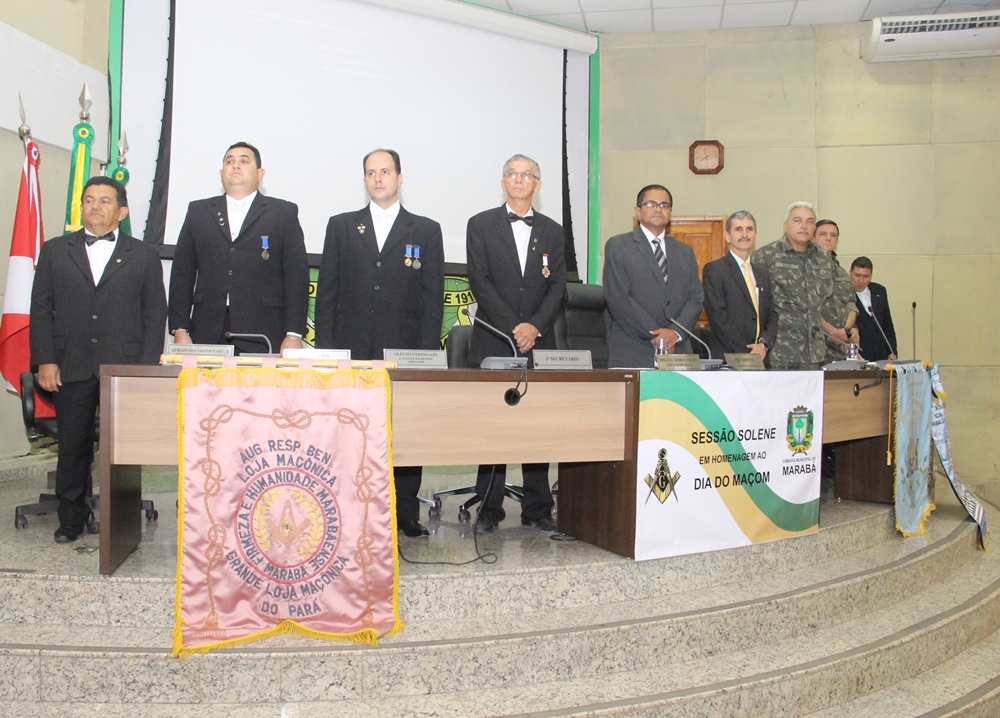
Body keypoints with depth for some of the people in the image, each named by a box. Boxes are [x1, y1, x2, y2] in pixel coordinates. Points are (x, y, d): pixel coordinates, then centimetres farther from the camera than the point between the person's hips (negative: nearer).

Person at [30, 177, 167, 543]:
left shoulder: (144, 256, 9)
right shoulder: (55, 251, 14)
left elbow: (155, 314, 5)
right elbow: (41, 309, 10)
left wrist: (147, 367, -5)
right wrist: (45, 361, -1)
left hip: (125, 367, -1)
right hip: (71, 368, 2)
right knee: (72, 444, 6)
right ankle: (71, 519, 21)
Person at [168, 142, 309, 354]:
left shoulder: (284, 213, 9)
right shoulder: (198, 211, 17)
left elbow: (297, 276, 2)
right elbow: (182, 273, 13)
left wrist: (294, 335, -6)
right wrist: (180, 330, 4)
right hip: (207, 335, 2)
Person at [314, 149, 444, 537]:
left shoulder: (426, 231, 10)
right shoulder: (341, 226, 14)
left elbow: (433, 296, 5)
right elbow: (327, 291, 10)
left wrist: (427, 354, -4)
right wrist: (325, 347, 0)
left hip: (404, 349, -1)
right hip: (352, 349, 1)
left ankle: (406, 512, 8)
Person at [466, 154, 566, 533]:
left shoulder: (552, 231, 15)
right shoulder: (481, 225, 7)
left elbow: (558, 286, 7)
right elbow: (480, 282, -3)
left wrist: (535, 326, -9)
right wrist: (513, 326, -11)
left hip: (539, 343, 2)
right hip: (493, 341, -2)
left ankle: (537, 509, 11)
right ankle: (489, 509, 8)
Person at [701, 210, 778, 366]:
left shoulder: (763, 273, 19)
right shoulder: (713, 270, -2)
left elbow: (772, 314, 15)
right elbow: (718, 318, -9)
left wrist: (764, 343, -5)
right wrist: (746, 354, -13)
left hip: (761, 359, 5)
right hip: (727, 359, -5)